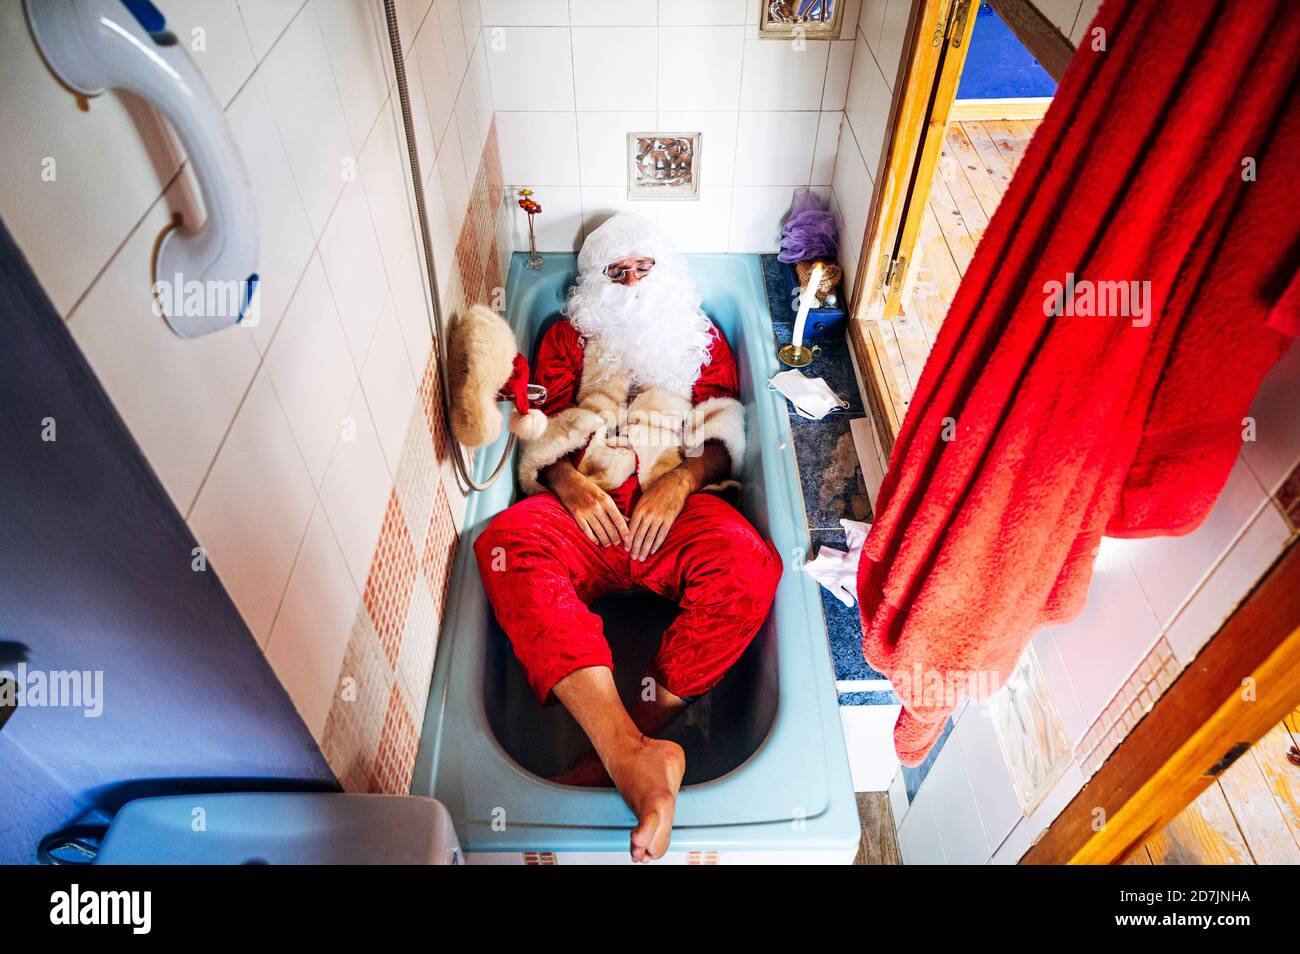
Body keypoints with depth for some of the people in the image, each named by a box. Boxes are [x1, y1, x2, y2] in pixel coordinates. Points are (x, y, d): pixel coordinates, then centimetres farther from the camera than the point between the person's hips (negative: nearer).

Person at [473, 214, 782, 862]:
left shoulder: (700, 336, 27)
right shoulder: (567, 337, 27)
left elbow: (721, 437, 13)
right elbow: (542, 433, 14)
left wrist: (679, 481, -10)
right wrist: (567, 484, -10)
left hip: (677, 502, 0)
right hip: (586, 503, 1)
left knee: (747, 564, -35)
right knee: (507, 543, -34)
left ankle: (618, 752, -30)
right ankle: (635, 757, -48)